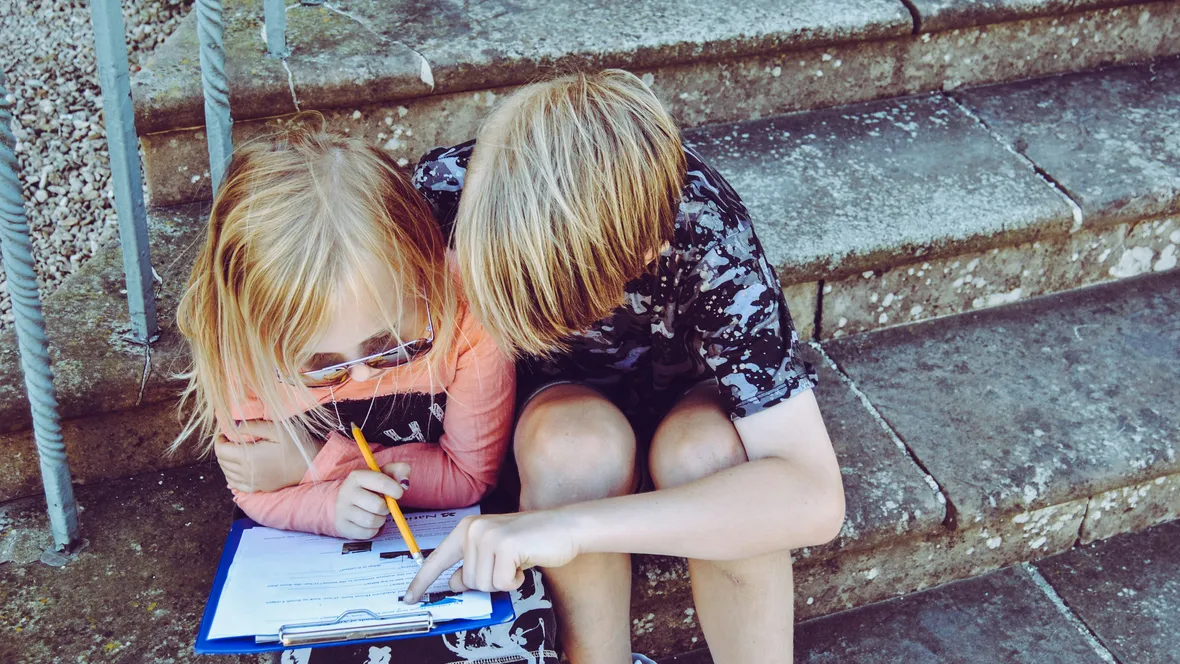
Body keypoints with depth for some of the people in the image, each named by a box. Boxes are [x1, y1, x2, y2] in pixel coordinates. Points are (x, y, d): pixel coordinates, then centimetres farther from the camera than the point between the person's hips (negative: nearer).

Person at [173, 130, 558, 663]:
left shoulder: (466, 317, -28)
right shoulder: (244, 348, -22)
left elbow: (471, 476, -12)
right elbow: (257, 496, -6)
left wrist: (317, 462, -20)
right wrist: (334, 503, -30)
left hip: (452, 535, -1)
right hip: (322, 542, 1)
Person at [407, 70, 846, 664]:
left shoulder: (703, 239, -35)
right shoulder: (445, 188, -29)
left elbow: (814, 497, -40)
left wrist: (572, 525, -48)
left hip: (686, 393, -1)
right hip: (555, 399, 1)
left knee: (704, 450, -36)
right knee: (580, 440, -34)